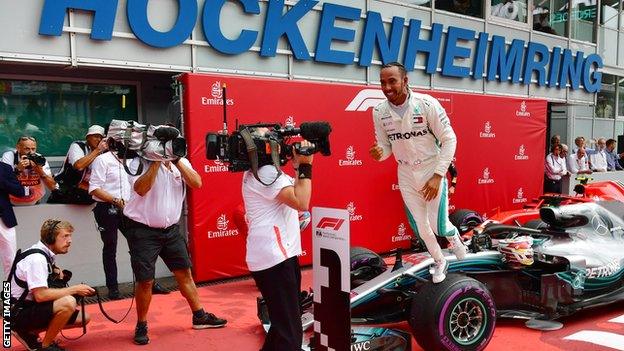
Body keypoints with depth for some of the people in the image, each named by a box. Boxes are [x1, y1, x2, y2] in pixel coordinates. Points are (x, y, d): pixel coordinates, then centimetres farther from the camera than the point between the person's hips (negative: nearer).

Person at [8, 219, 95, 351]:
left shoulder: (46, 253, 4)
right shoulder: (36, 258, -23)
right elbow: (40, 295, -31)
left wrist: (55, 271, 7)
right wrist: (74, 289, -22)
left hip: (32, 306, 10)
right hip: (19, 312, -10)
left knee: (83, 318, 6)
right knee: (68, 302, -33)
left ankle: (29, 333, 11)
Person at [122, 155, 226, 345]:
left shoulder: (181, 162, 3)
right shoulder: (139, 162, -12)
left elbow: (197, 183, -13)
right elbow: (141, 189, -28)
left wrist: (176, 160, -18)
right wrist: (156, 161, -25)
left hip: (170, 228, 5)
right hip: (143, 230, -5)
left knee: (184, 272, 11)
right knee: (145, 280, 1)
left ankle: (199, 316, 25)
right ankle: (141, 326, 21)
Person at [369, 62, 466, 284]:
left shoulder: (427, 104, -19)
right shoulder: (379, 112, -8)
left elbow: (449, 139, -14)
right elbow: (386, 146, 3)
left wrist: (437, 176, -19)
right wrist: (378, 153, -23)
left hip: (432, 172, -3)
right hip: (406, 176, 3)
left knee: (438, 226, -1)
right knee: (421, 227, 13)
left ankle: (453, 235, 38)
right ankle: (440, 262, 40)